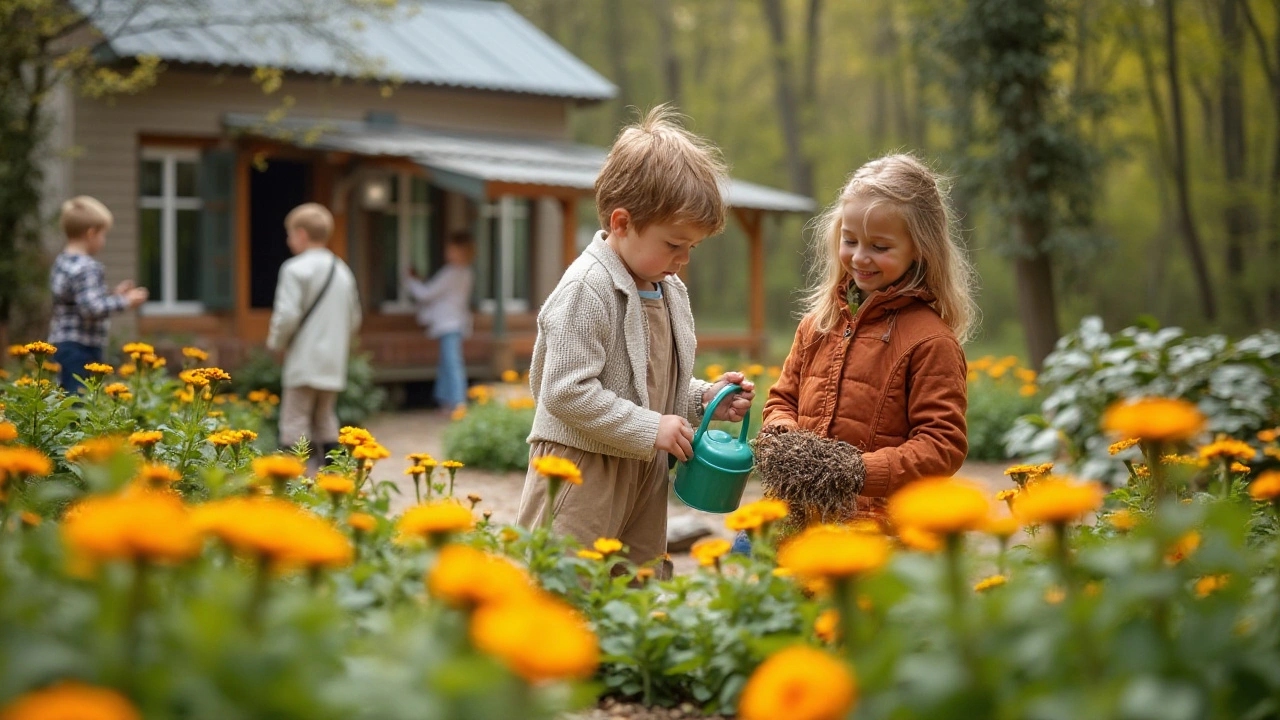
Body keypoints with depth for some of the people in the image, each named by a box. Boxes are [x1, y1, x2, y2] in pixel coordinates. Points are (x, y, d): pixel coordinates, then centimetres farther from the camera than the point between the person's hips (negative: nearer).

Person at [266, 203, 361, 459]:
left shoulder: (296, 269, -11)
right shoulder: (343, 271, 12)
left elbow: (287, 315, -17)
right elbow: (354, 318, 16)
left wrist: (276, 341, 0)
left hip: (303, 362, -7)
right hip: (334, 363, 7)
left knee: (295, 424, -5)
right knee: (326, 421, 15)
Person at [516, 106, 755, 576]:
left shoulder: (669, 292, 11)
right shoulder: (586, 289, -17)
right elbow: (567, 391, -23)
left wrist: (705, 398, 4)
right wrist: (650, 429, -20)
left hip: (645, 468, 9)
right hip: (582, 469, -9)